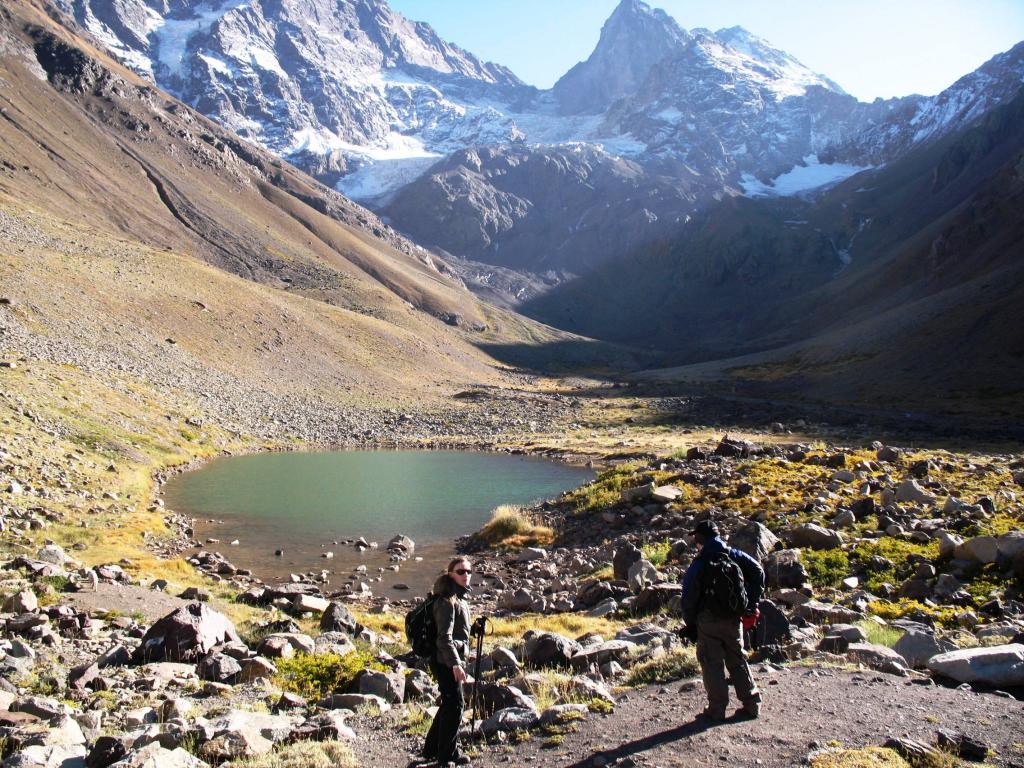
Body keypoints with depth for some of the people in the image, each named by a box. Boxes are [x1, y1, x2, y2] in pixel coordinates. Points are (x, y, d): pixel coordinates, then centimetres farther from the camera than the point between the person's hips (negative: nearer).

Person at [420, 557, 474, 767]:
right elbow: (445, 637, -23)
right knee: (455, 705, -3)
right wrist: (455, 663, -26)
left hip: (455, 659, 10)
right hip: (446, 662, -10)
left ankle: (432, 750, 30)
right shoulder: (447, 601, -17)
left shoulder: (461, 599, 14)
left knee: (449, 704, 17)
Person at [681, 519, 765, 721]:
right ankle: (751, 703, 16)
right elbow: (758, 572, 0)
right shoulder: (735, 556, 4)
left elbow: (689, 597, -6)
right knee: (737, 661, 16)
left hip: (709, 621, -4)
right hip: (734, 619, 4)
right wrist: (751, 604, 4)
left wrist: (690, 623, 6)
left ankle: (717, 709, 3)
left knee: (712, 663, 3)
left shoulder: (698, 564, -7)